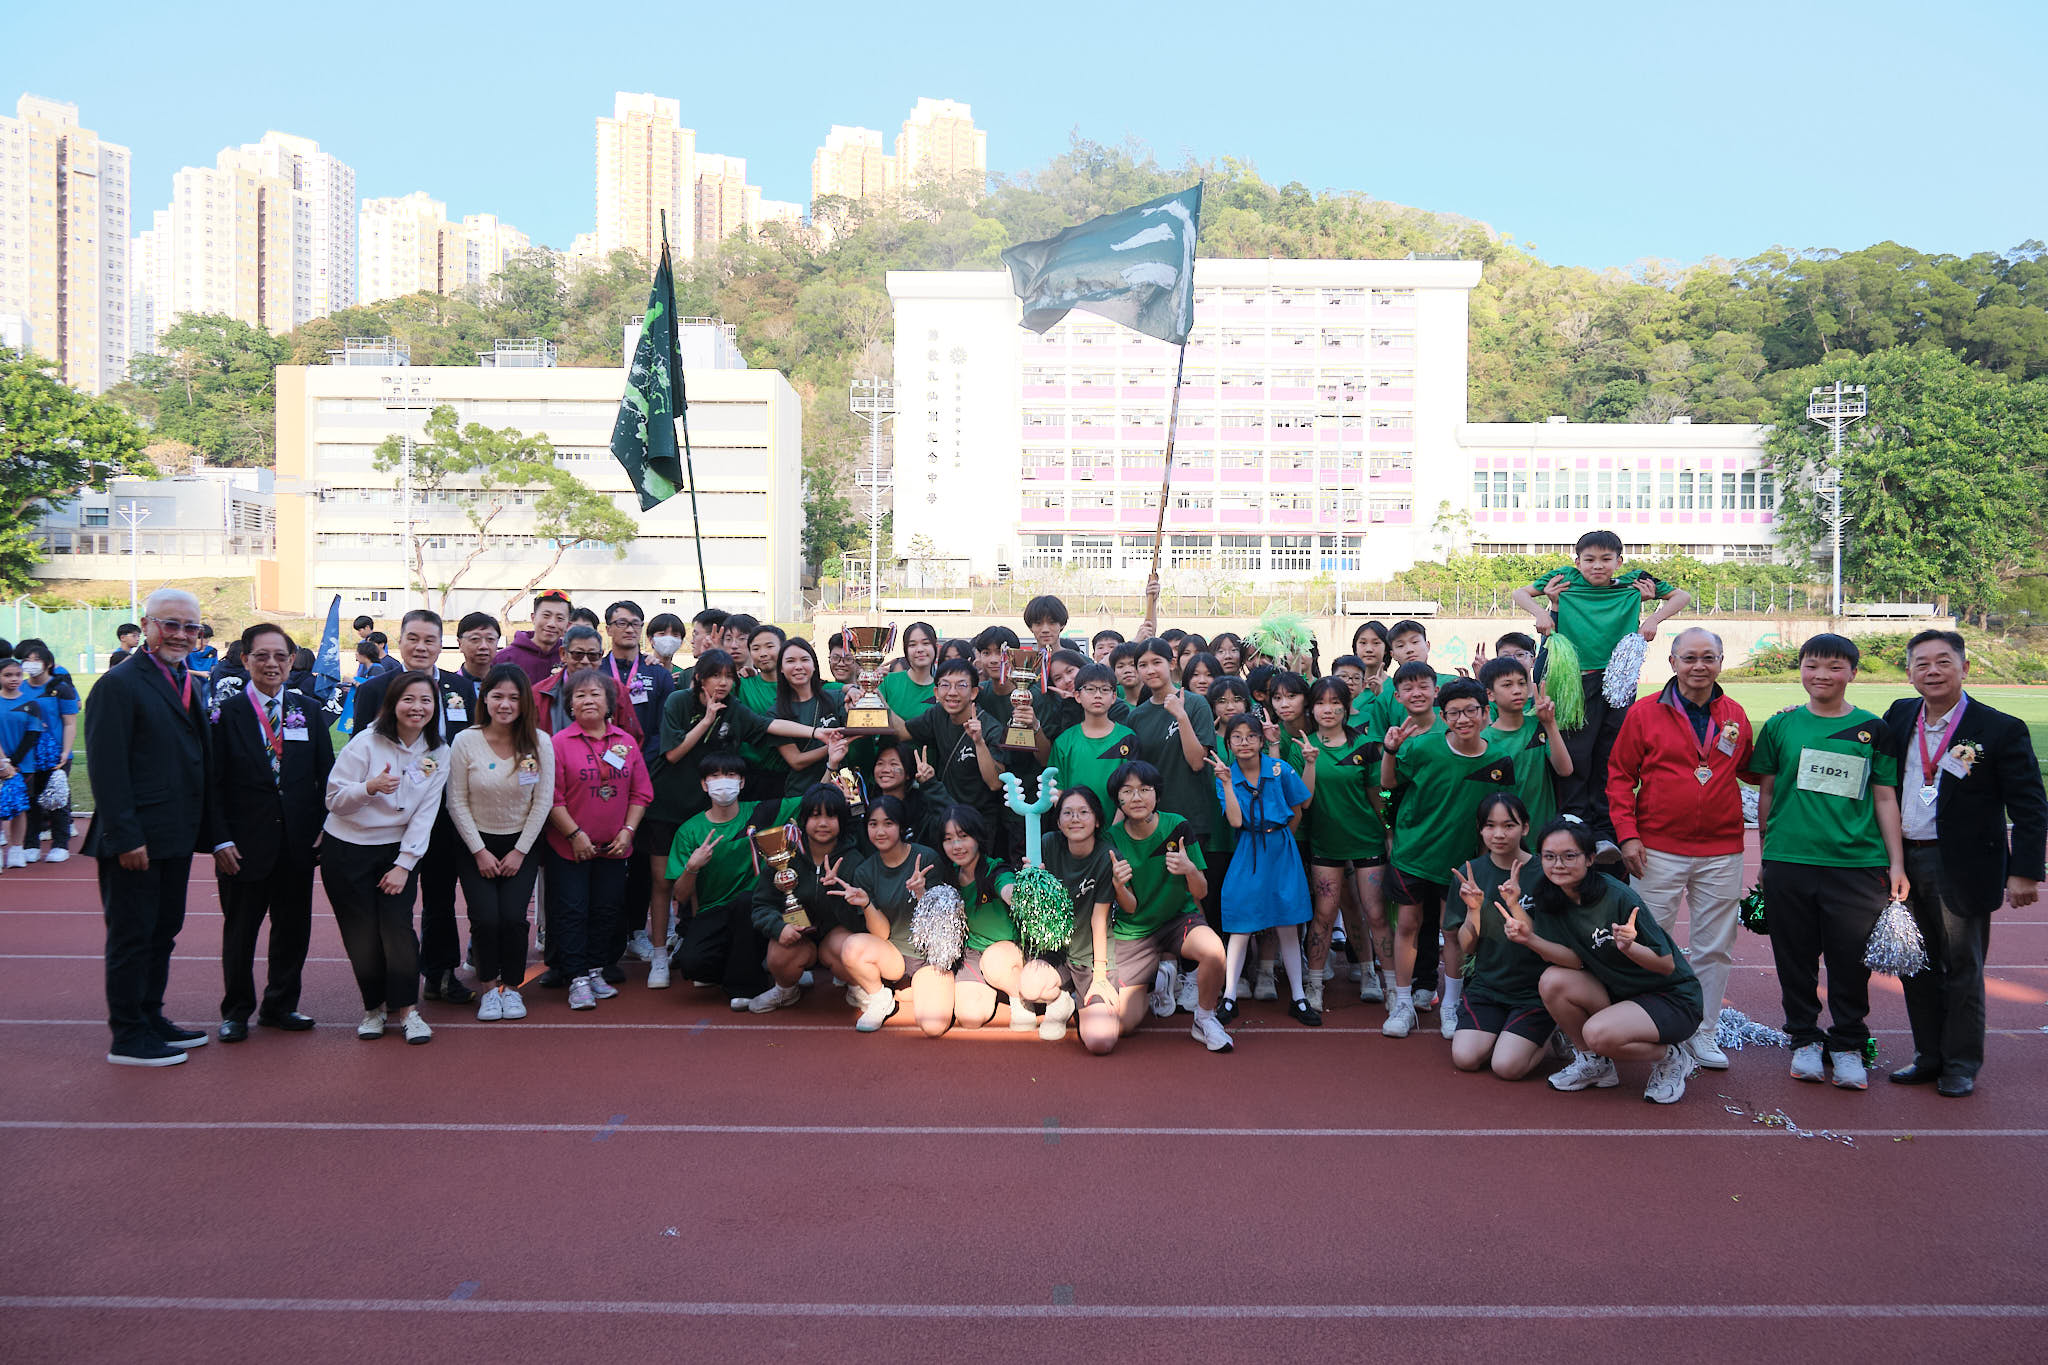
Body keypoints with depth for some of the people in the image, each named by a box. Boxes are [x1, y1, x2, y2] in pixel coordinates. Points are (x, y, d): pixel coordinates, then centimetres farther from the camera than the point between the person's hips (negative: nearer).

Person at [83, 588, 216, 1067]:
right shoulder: (120, 685, -13)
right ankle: (128, 1038, 11)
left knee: (163, 933, 17)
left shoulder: (187, 683, 13)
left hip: (175, 839, 8)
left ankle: (151, 1020, 29)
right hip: (136, 841, -8)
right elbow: (106, 769, -18)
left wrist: (201, 830, 12)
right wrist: (125, 837, -21)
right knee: (131, 936, 1)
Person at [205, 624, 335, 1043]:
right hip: (245, 843, -3)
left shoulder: (310, 710, 7)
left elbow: (326, 774, 8)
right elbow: (213, 783, -4)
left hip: (299, 841, 3)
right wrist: (221, 839, -10)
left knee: (293, 927, 11)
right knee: (240, 929, 8)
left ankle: (280, 1005, 27)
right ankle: (236, 1011, 24)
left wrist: (323, 829, 1)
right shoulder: (227, 714, -2)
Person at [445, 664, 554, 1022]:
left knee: (513, 917, -12)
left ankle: (512, 986, 11)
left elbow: (543, 802, -4)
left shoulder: (539, 743, -9)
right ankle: (488, 986, 12)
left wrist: (520, 851, -7)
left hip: (521, 845, 0)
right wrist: (480, 852, -8)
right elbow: (457, 802, -6)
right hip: (477, 845, 0)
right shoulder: (465, 742, -10)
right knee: (485, 918, -12)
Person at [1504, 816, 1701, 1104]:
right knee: (1553, 981, -19)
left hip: (1672, 999, -6)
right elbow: (1575, 960, -9)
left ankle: (1671, 1059, 1)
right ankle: (1593, 1063, 4)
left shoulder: (1618, 898, -23)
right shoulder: (1548, 897, -5)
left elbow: (1667, 964, -18)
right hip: (1616, 993, 6)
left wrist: (1629, 946, -38)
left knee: (1598, 1033, -30)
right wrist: (1529, 938, -24)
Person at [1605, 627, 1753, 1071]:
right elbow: (1620, 775, 0)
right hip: (1658, 849, -2)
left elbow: (1749, 769, 19)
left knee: (1714, 947, 9)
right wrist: (1627, 834, -8)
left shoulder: (1735, 716, 7)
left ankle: (1702, 1034, 22)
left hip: (1721, 852, 3)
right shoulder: (1645, 713, -1)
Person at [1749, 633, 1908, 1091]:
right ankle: (1805, 1039, 24)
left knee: (1852, 959, 3)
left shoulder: (1872, 729, 5)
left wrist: (1896, 863, 5)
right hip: (1789, 861, 0)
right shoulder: (1780, 725, 5)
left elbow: (1885, 798, 8)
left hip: (1858, 864, 0)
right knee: (1795, 957, 7)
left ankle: (1847, 1045, 21)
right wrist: (1766, 851, 10)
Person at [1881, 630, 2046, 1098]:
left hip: (1961, 866, -5)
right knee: (1915, 966, 12)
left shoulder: (2001, 730, -8)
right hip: (1904, 861, 5)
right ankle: (1929, 1055, 25)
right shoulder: (1899, 717, 5)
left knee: (1961, 966, 5)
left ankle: (1961, 1064, 18)